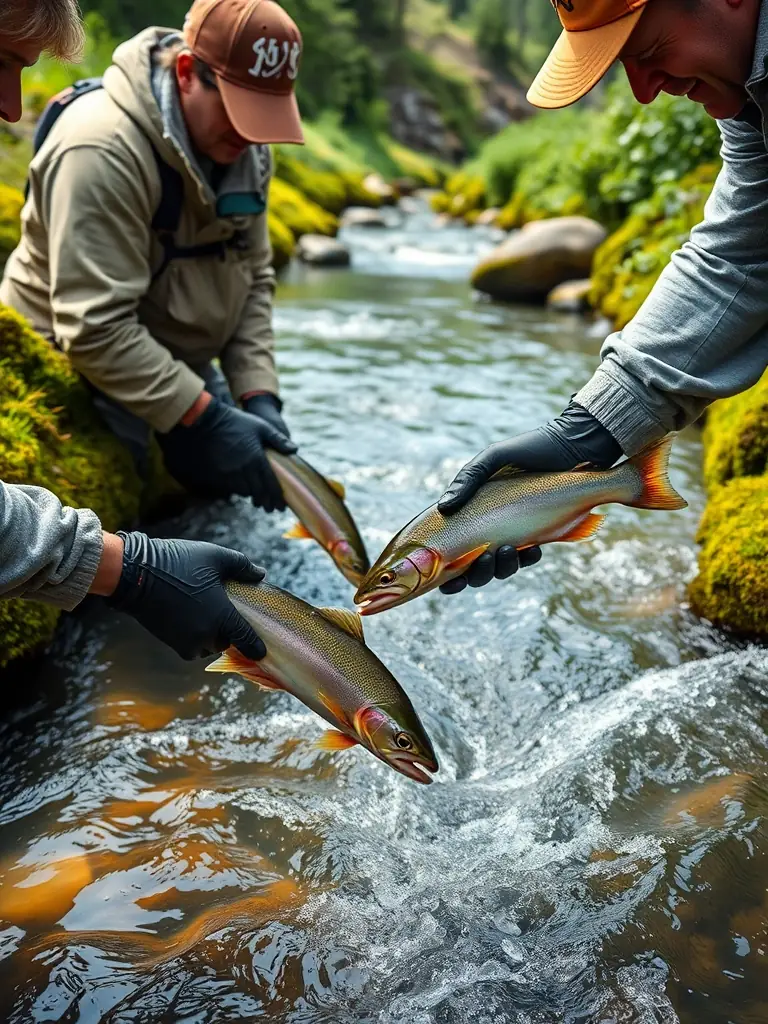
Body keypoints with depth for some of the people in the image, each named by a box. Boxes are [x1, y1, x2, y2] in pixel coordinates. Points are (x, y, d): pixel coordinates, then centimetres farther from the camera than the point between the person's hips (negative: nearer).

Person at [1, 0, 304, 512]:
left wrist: (259, 394, -15)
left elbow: (254, 278, -2)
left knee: (231, 492, 11)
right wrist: (205, 418, -33)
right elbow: (95, 330, -32)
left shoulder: (245, 146, -6)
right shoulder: (102, 150, -30)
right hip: (73, 365, -7)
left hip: (179, 363, 7)